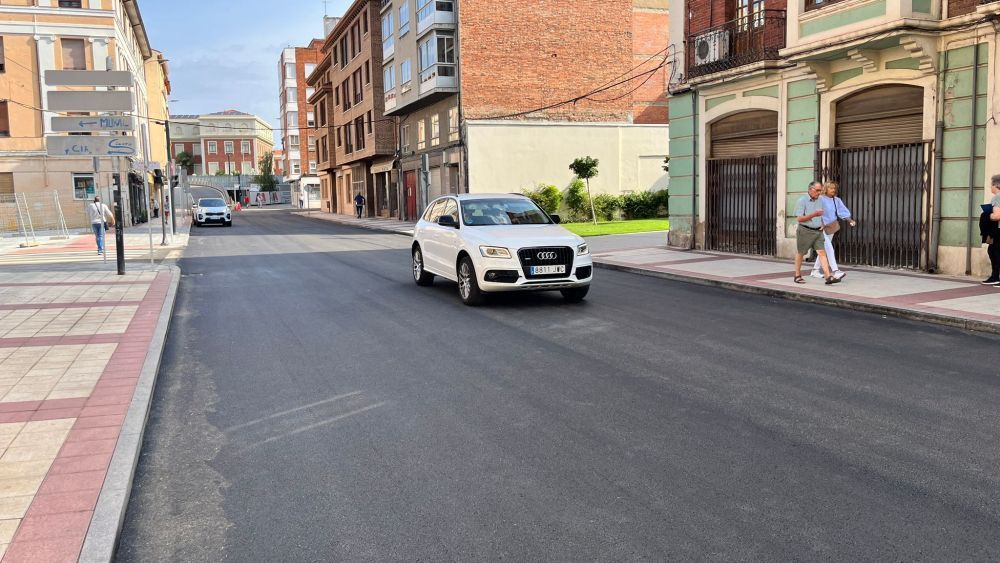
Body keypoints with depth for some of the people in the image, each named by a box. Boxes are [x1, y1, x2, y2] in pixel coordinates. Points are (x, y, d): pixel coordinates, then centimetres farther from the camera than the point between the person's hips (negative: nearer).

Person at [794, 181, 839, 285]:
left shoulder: (819, 201, 10)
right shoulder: (802, 201, -10)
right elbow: (799, 218, -15)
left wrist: (822, 225, 7)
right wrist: (814, 215, -24)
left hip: (818, 231, 5)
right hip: (805, 231, -5)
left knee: (822, 253, -6)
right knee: (800, 253, 8)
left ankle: (829, 277, -15)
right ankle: (797, 276, 22)